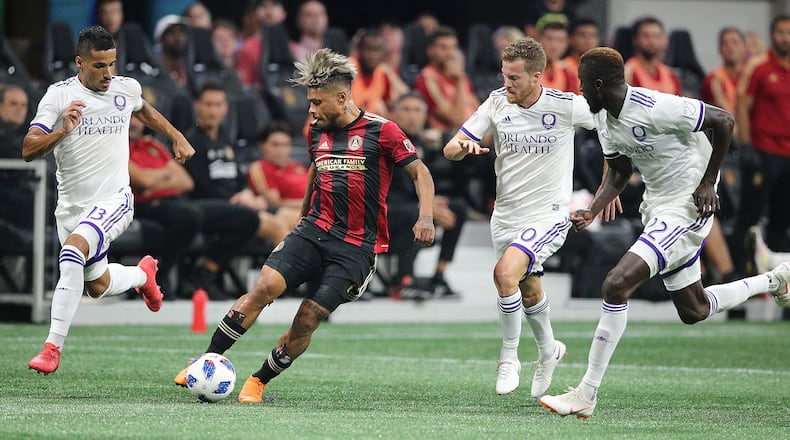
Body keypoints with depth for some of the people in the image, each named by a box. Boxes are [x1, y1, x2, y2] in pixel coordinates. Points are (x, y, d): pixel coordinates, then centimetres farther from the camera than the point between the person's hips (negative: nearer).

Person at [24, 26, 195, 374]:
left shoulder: (127, 88, 0)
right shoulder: (59, 95, -8)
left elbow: (144, 110, 27)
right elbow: (28, 150, -15)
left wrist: (177, 137, 25)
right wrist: (62, 131, -31)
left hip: (113, 201, -2)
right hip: (71, 206, 2)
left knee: (72, 251, -30)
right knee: (97, 287, 14)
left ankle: (53, 346, -28)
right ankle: (143, 274, 50)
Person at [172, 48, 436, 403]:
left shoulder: (381, 131, -7)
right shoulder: (318, 133, 11)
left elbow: (420, 172, -2)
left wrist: (425, 218, -16)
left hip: (356, 247, -4)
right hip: (315, 230, 4)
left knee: (308, 320, -12)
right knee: (264, 286, -17)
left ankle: (259, 381, 8)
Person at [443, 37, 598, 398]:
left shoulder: (568, 107, -14)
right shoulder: (498, 102, -4)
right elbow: (450, 149, -3)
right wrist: (463, 146, -28)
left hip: (549, 215, -5)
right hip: (505, 216, 5)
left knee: (505, 273, -26)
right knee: (528, 292, 17)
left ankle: (509, 357, -7)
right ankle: (548, 350, 46)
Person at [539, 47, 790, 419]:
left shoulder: (656, 109, -25)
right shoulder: (603, 119, 1)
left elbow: (724, 121, -17)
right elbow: (618, 173, 15)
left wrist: (707, 182, -15)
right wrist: (591, 212, -2)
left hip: (688, 206, -10)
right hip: (656, 205, 10)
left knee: (616, 285, -21)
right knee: (693, 311, 19)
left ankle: (586, 393, -16)